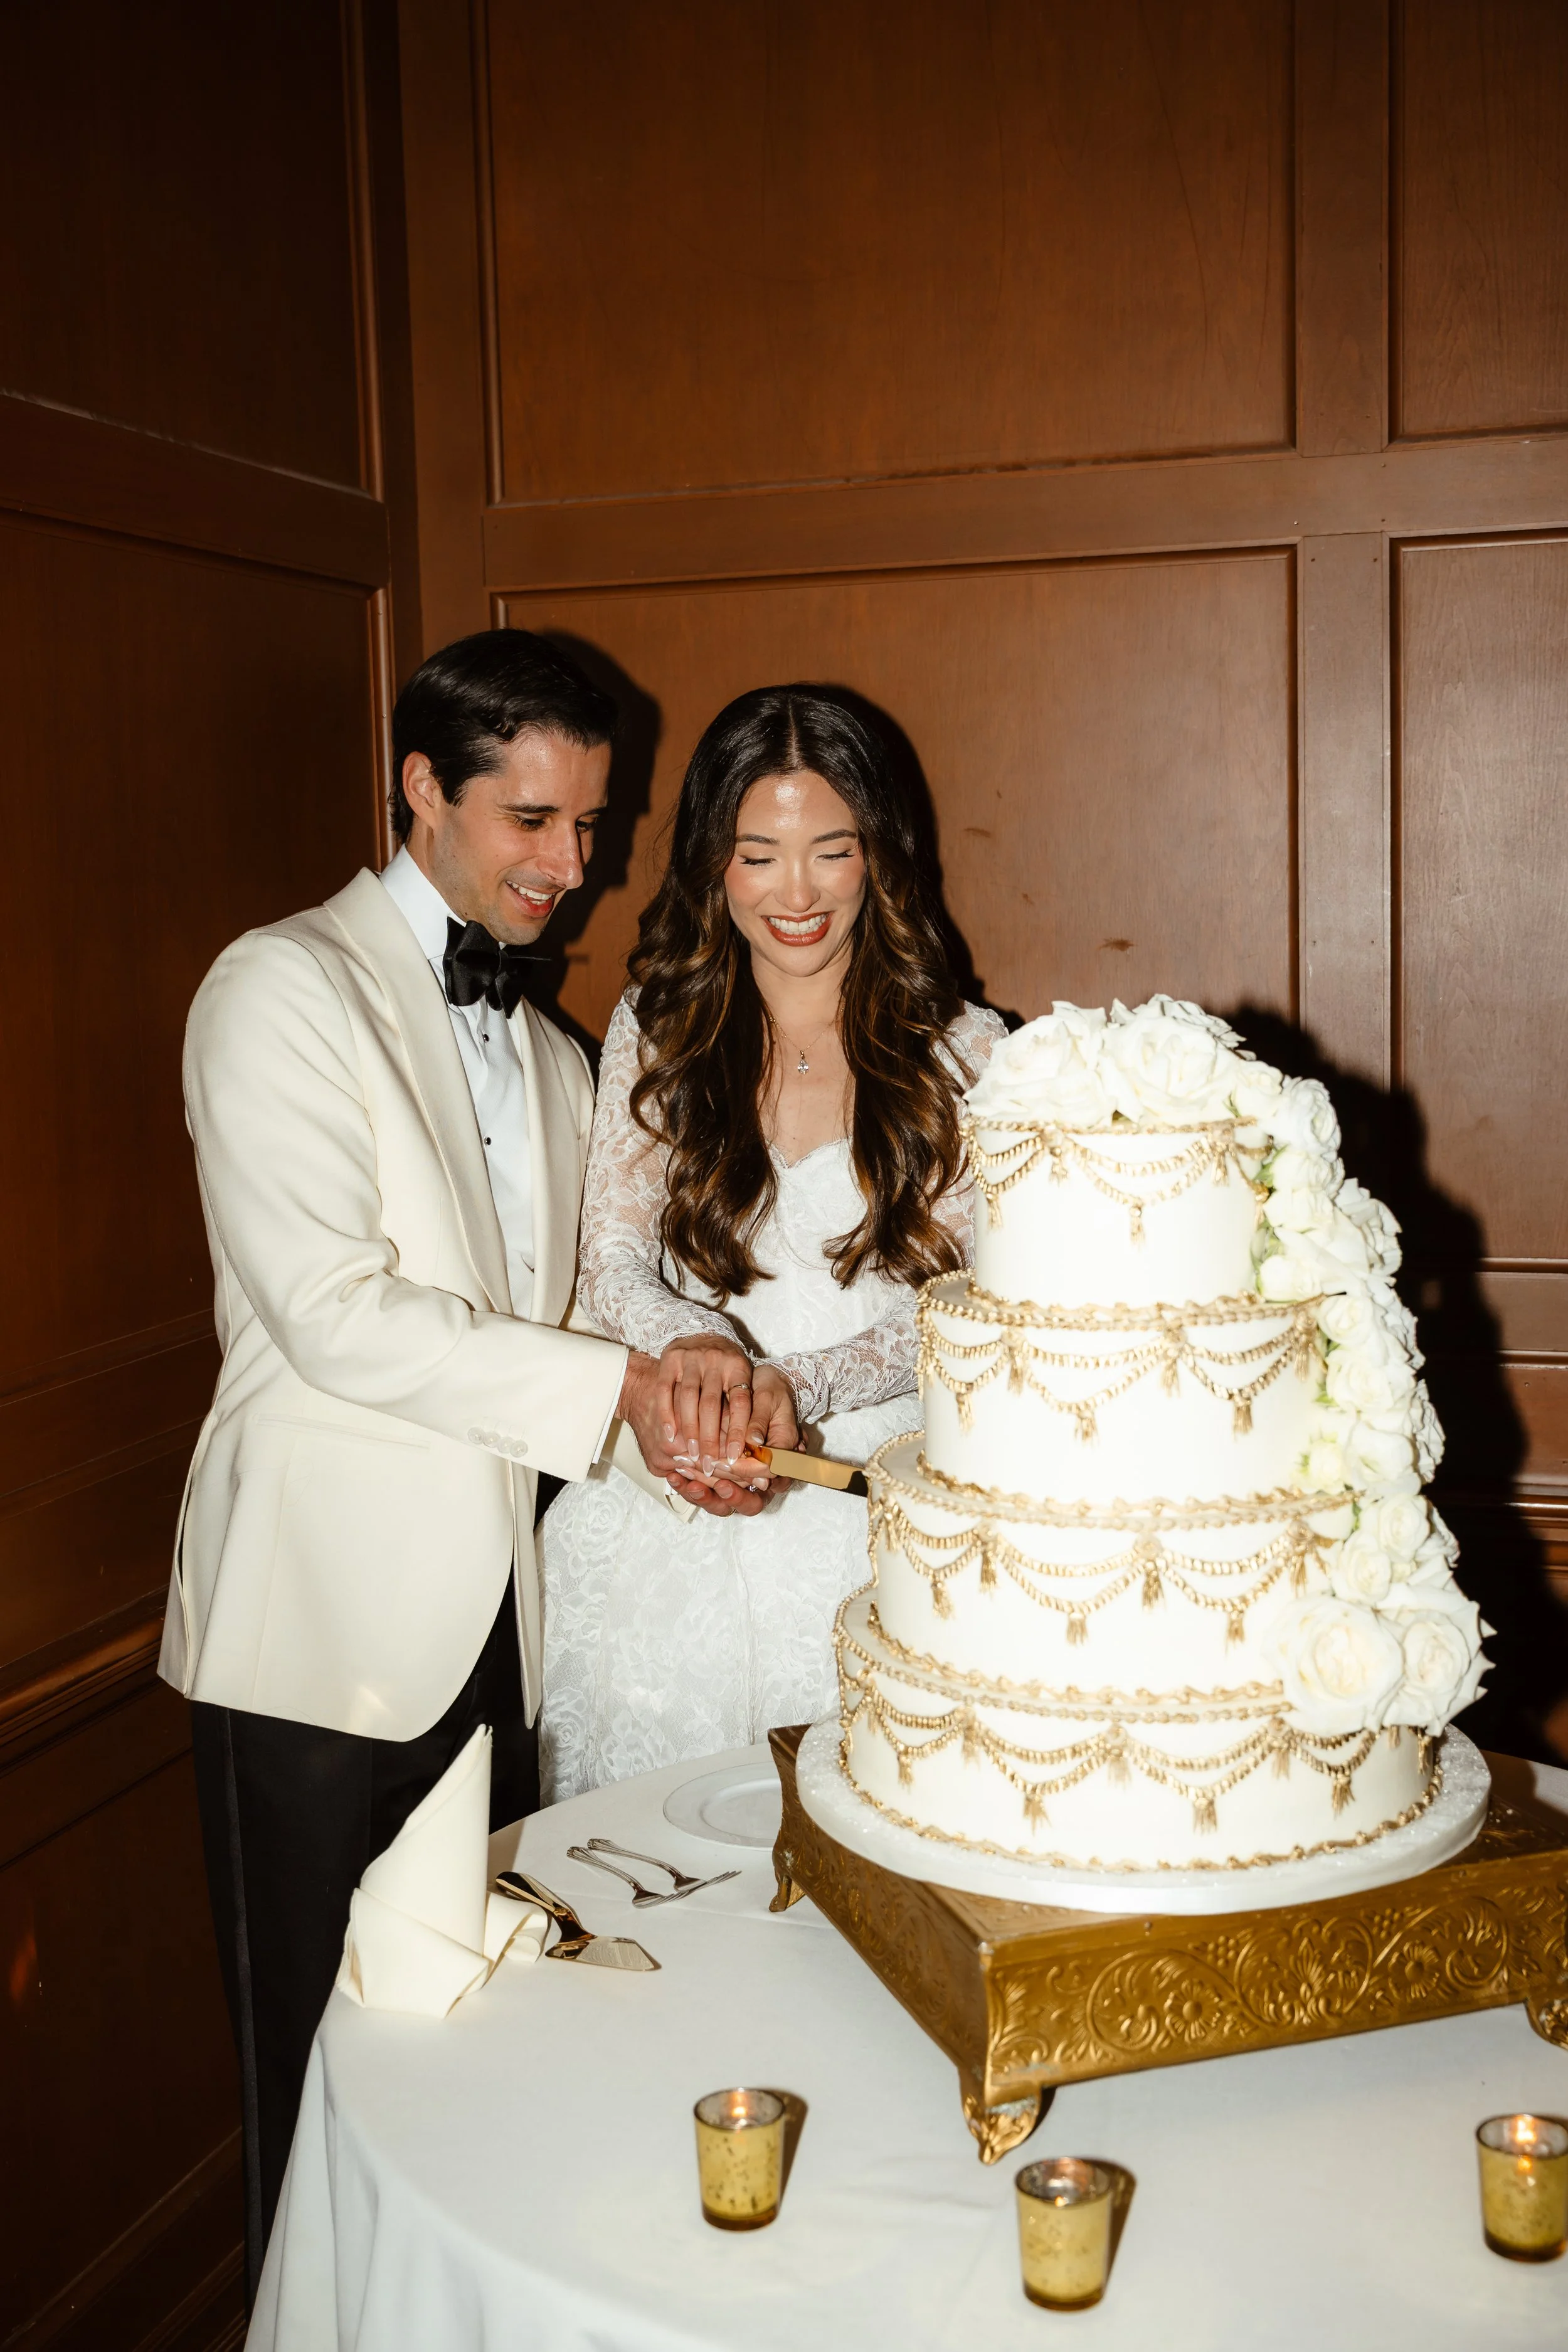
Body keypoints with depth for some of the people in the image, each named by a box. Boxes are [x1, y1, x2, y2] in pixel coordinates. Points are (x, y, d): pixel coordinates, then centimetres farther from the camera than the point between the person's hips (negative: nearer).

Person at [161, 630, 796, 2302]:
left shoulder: (547, 1058, 16)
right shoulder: (287, 988, -8)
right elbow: (336, 1311, -18)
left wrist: (676, 1395, -5)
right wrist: (617, 1386, -18)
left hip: (494, 1626, 7)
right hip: (328, 1625, -6)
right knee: (331, 2077, 4)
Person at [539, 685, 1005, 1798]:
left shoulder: (961, 1051, 1)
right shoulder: (657, 1031, 6)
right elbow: (611, 1267, 2)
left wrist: (798, 1386, -18)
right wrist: (696, 1342, -20)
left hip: (879, 1522, -1)